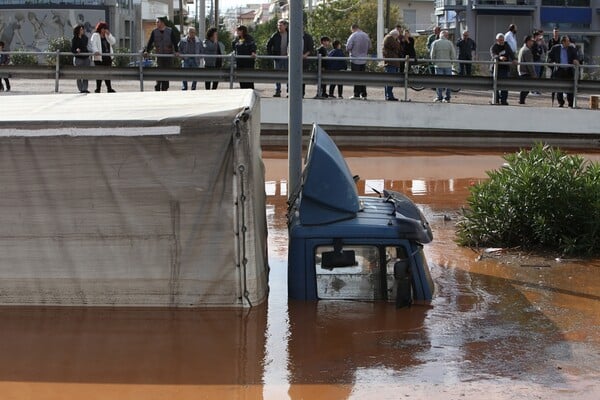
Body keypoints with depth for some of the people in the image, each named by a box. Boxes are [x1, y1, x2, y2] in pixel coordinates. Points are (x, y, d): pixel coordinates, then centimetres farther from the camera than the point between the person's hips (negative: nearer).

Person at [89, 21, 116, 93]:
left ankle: (109, 88, 9)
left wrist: (108, 34, -5)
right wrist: (95, 51, -33)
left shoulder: (107, 36, 18)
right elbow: (93, 44, -15)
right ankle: (98, 89, 2)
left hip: (108, 57, 6)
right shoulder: (95, 35, -1)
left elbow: (113, 42, 6)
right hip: (99, 57, -6)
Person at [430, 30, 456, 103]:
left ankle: (440, 97, 3)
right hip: (448, 65, 0)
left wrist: (434, 62, 13)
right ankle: (447, 97, 6)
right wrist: (451, 61, 12)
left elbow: (432, 54, -2)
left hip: (438, 65, 0)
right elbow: (453, 55, -2)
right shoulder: (449, 43, -2)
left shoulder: (435, 43, -2)